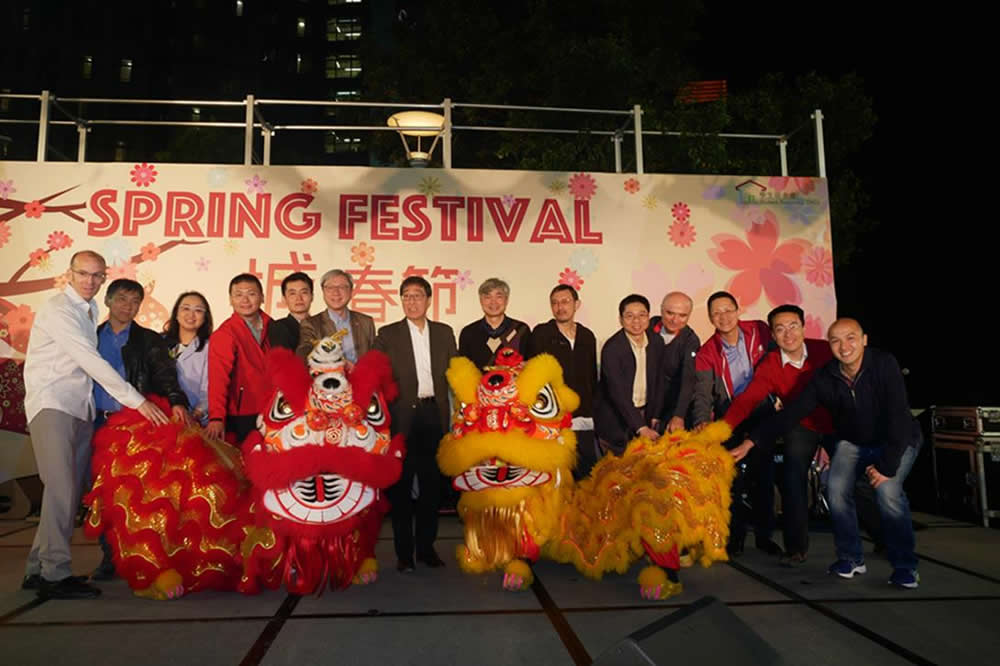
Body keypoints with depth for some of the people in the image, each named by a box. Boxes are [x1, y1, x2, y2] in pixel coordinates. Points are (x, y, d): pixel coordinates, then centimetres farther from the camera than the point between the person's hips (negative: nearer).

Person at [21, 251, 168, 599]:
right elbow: (91, 360, -18)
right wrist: (137, 401, -21)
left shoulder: (88, 310, 15)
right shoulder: (57, 309, -10)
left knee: (70, 492, 8)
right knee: (61, 489, -11)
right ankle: (55, 574, -4)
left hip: (81, 409, 8)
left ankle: (38, 569, 17)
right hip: (53, 406, -8)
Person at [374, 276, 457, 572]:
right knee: (401, 486, 4)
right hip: (402, 418, -2)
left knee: (431, 484, 8)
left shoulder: (444, 332, 11)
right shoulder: (387, 334, 4)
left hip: (434, 415, 2)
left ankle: (426, 547, 21)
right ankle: (403, 551, 14)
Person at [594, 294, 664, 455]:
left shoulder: (656, 343, 0)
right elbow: (618, 393, -23)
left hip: (645, 414, 5)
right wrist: (641, 428, -26)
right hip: (616, 420, -5)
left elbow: (658, 382, 7)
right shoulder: (611, 349, -19)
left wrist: (654, 418, 1)